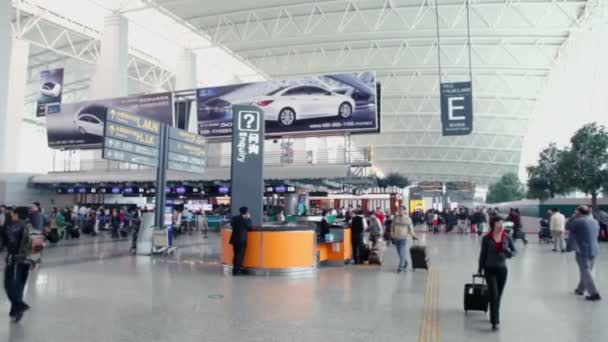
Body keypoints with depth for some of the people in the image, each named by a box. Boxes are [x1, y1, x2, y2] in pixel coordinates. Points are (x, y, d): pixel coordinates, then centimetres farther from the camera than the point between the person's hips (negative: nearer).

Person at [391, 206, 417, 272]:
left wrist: (413, 236, -6)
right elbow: (392, 227, 13)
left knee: (402, 253, -8)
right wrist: (392, 236, 11)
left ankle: (401, 267, -1)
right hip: (396, 238, 4)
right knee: (399, 253, 11)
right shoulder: (395, 218, 7)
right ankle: (405, 263, 30)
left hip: (403, 238, -4)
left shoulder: (408, 219, -2)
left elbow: (411, 228, 2)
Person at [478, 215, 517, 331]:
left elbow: (514, 251, 5)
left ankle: (494, 317, 34)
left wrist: (508, 252, -19)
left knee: (499, 295, 14)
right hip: (490, 269, -3)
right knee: (494, 295, -9)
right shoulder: (486, 238, -9)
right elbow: (483, 254, -1)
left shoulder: (507, 237, -3)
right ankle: (495, 321, -5)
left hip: (502, 269, 3)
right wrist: (480, 269, 5)